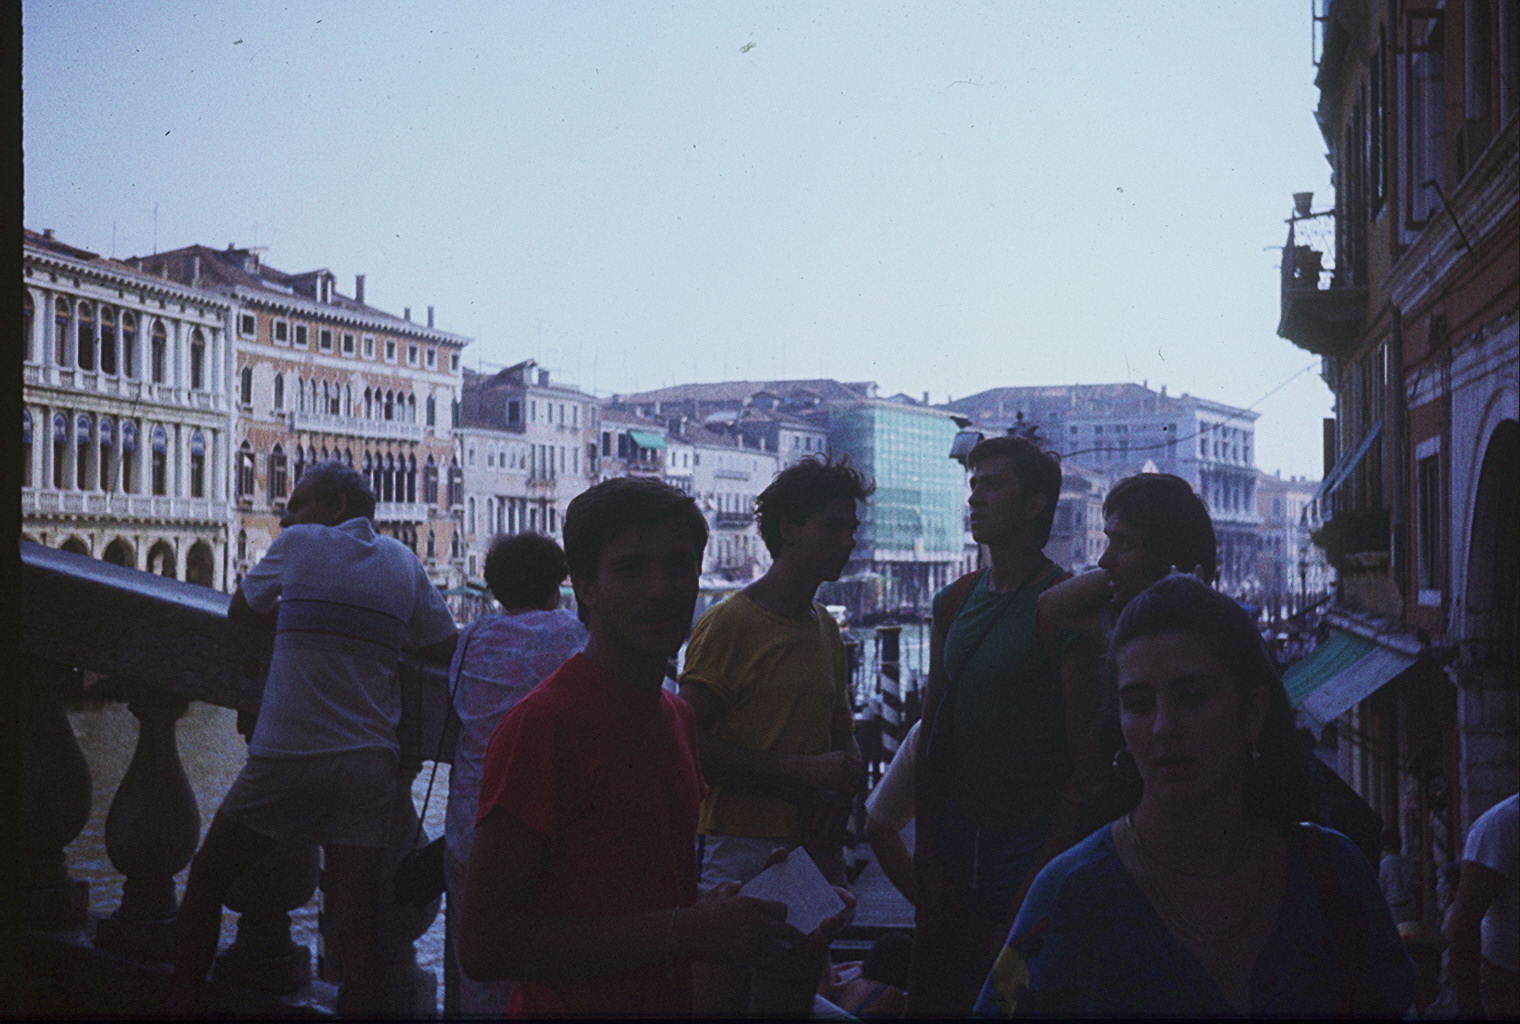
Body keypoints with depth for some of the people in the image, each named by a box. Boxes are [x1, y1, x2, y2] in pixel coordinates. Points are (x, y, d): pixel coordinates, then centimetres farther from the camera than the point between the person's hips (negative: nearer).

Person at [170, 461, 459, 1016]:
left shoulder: (299, 544, 3)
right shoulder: (402, 560, 11)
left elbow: (240, 610, 18)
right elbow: (444, 647, 15)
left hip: (286, 757, -3)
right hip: (368, 761, 3)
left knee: (206, 879, 18)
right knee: (358, 926, 0)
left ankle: (182, 1005, 24)